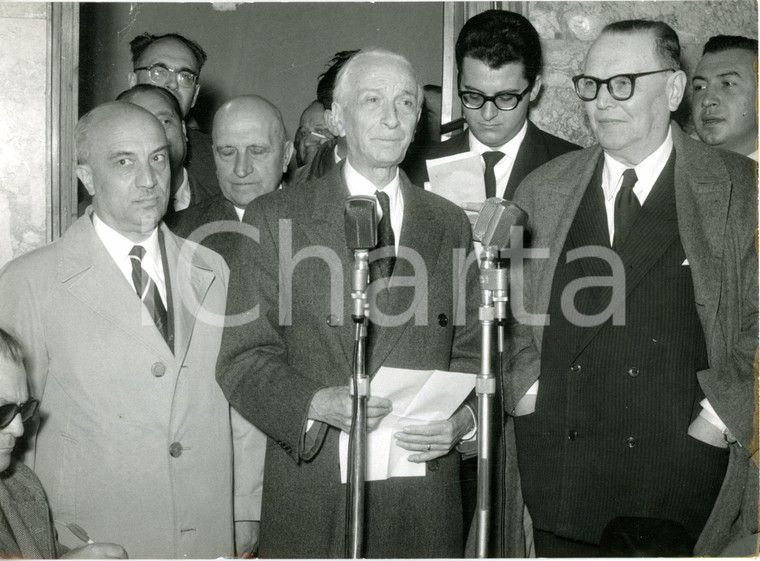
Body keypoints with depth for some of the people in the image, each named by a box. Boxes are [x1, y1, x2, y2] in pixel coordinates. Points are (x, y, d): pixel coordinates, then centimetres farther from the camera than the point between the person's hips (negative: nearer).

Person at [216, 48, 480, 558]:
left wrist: (462, 416, -7)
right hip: (312, 492, -2)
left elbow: (471, 352, 12)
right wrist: (318, 403, -19)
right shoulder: (275, 219, 0)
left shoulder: (450, 224, 9)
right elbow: (243, 360, -3)